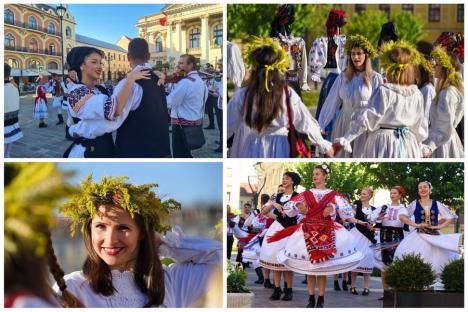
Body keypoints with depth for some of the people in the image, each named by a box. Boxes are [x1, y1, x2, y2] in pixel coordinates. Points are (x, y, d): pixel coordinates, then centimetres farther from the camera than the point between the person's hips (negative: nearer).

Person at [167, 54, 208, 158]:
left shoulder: (185, 82, -19)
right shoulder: (200, 81, 12)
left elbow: (168, 103, -20)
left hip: (182, 124, -10)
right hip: (196, 122, 10)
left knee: (180, 156, -4)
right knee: (187, 154, 18)